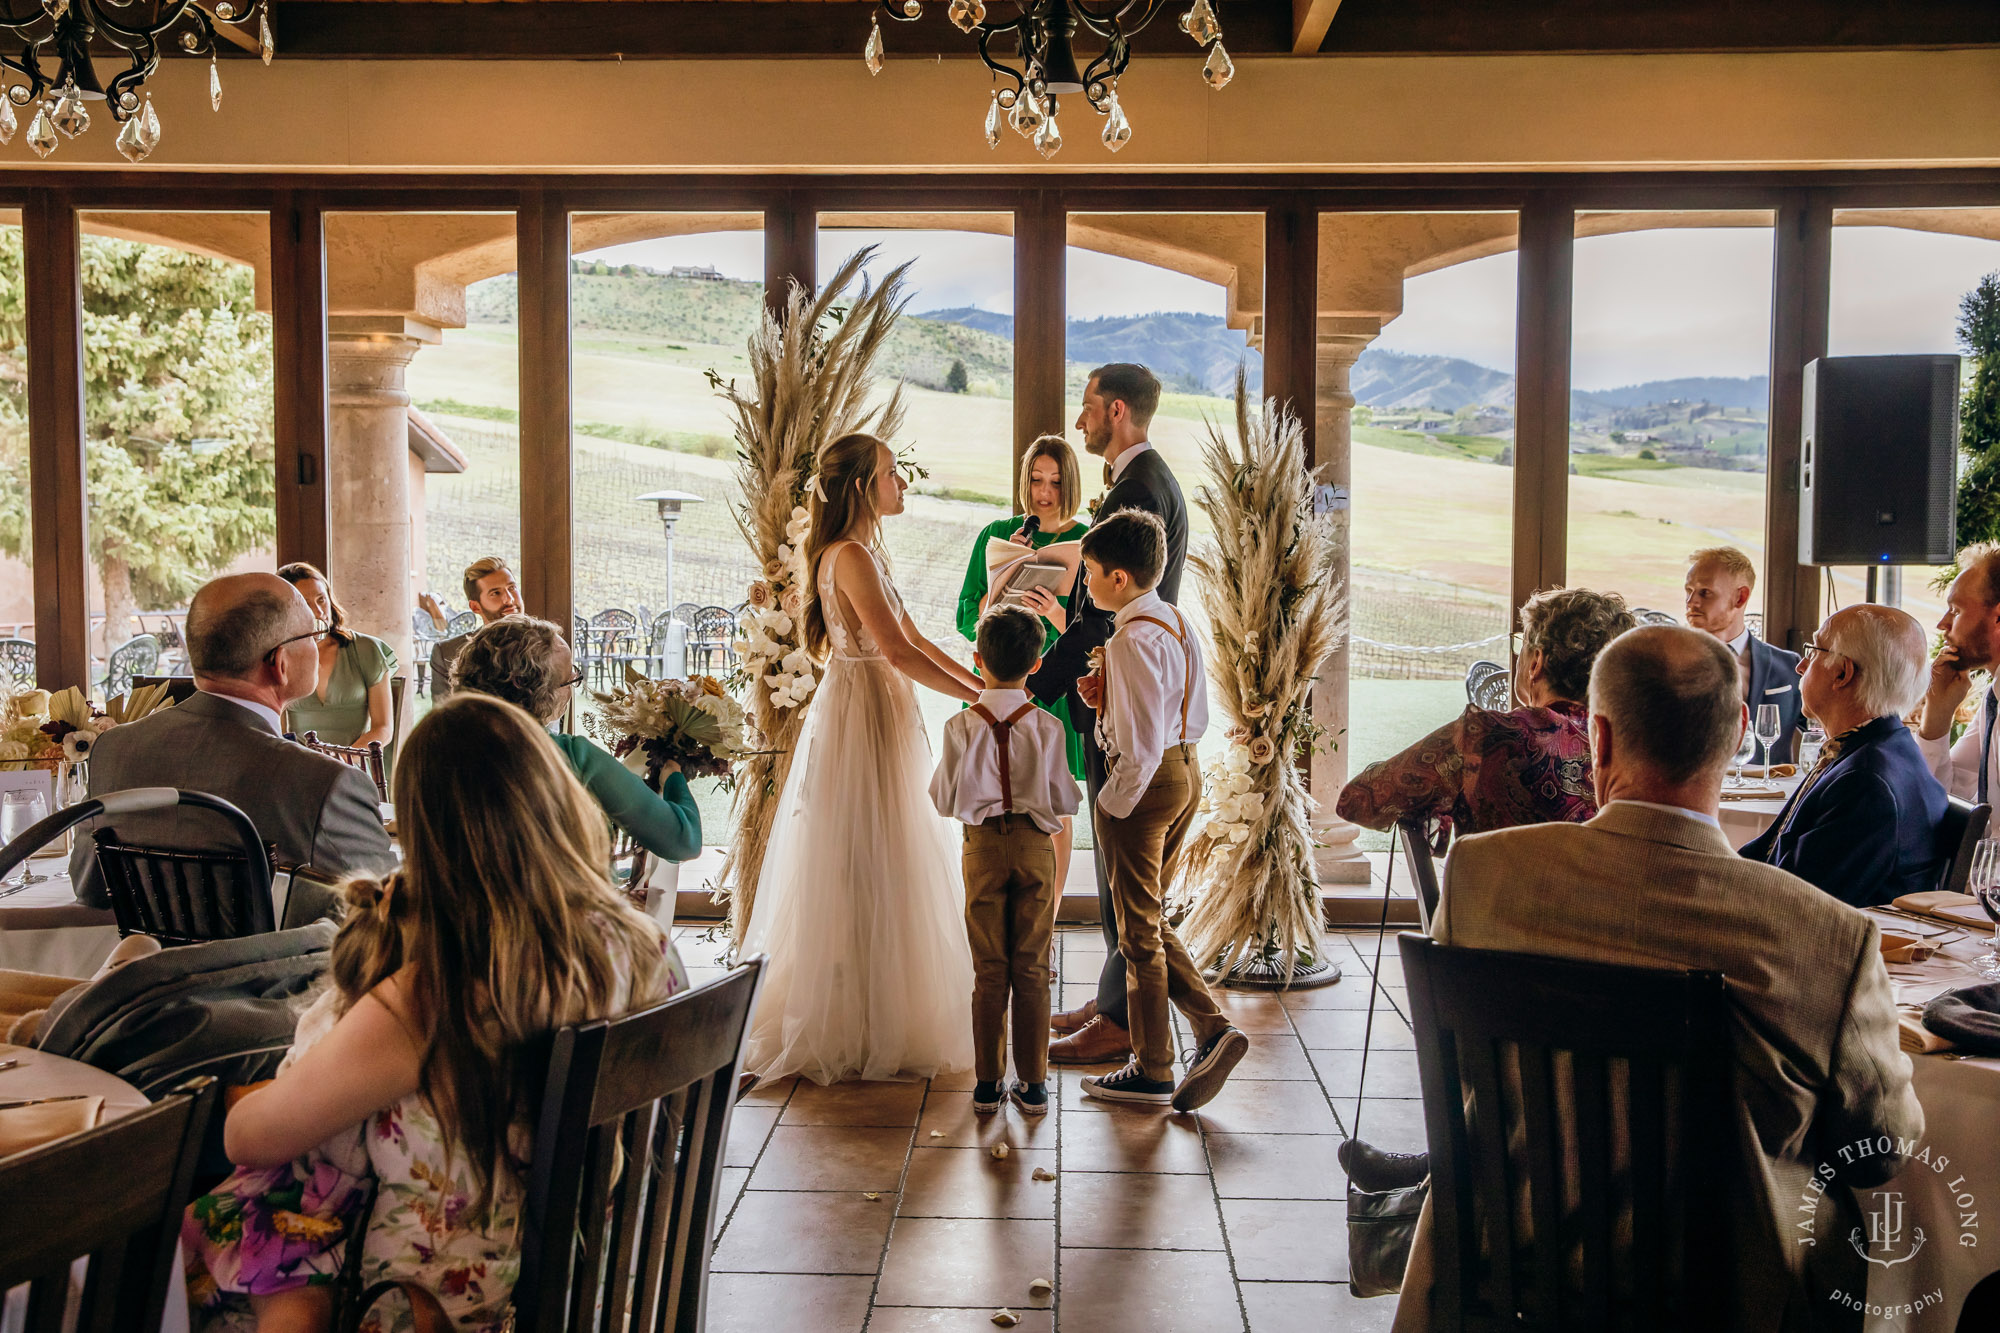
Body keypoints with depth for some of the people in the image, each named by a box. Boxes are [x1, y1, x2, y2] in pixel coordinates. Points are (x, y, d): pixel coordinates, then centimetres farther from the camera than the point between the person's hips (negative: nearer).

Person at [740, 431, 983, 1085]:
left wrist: (982, 682, 12)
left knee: (876, 876, 14)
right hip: (862, 718, -10)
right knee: (864, 876, -4)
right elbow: (897, 650, -22)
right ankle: (855, 1033, 5)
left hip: (881, 716, 10)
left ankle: (867, 1024, 24)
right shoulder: (850, 555, -16)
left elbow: (910, 639, 17)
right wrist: (976, 697, -16)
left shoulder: (862, 553, 16)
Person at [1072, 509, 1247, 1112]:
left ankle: (1151, 1071, 16)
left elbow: (1141, 745, -24)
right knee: (1147, 921, 19)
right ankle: (1212, 1028, 12)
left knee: (1138, 929, 4)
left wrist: (1112, 805, -13)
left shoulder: (1133, 641, -21)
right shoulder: (1177, 622, 8)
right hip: (1186, 771, 9)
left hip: (1148, 781, -9)